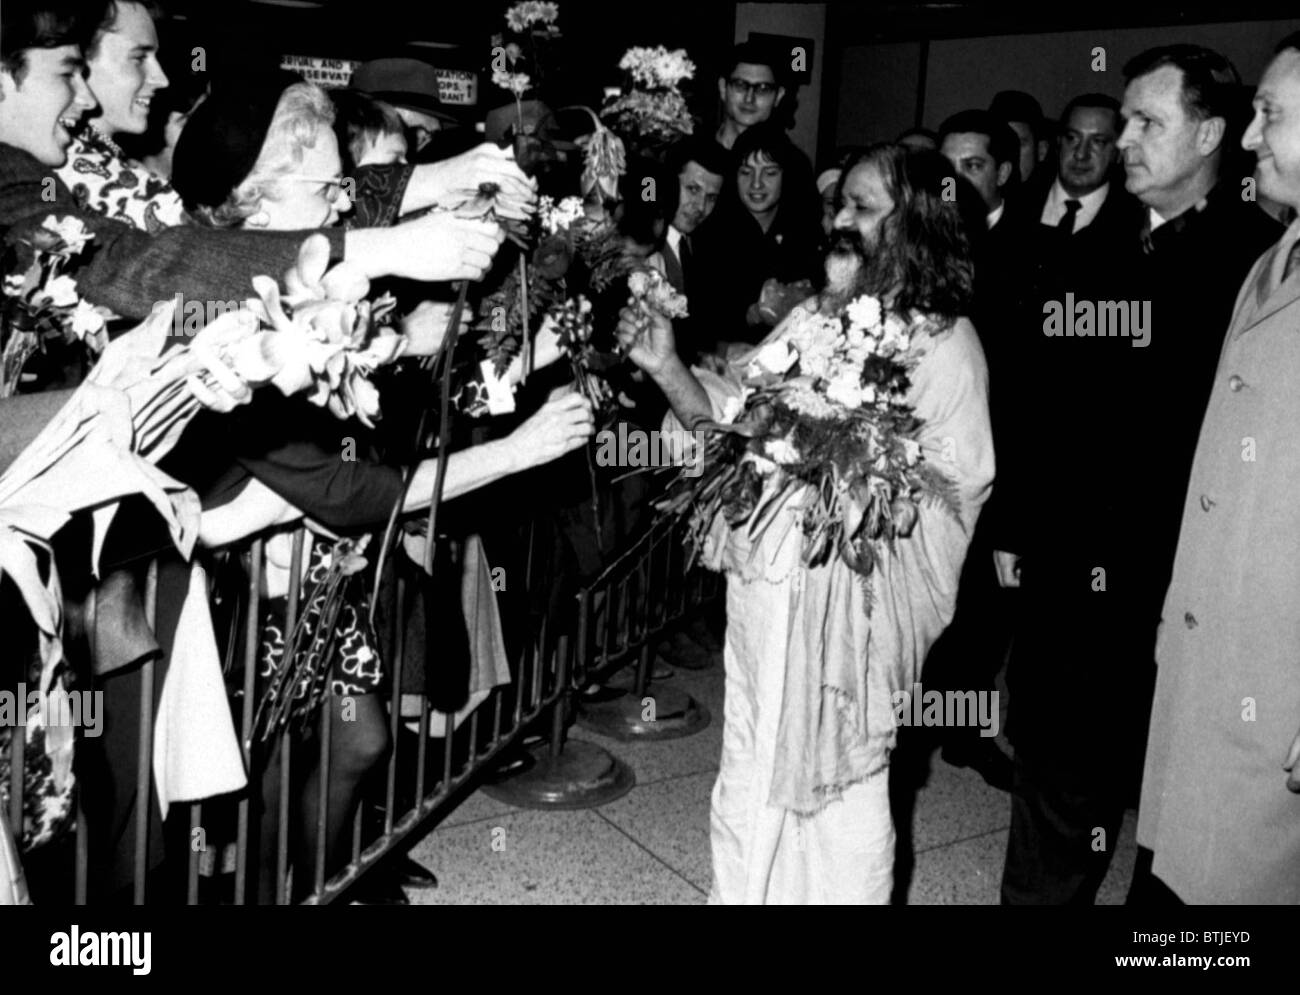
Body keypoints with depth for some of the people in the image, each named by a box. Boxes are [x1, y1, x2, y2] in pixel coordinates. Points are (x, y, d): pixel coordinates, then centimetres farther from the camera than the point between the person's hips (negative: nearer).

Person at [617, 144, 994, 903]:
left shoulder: (946, 345, -8)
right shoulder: (807, 320, 6)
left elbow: (955, 491, -11)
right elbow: (731, 419, 6)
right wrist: (667, 367, -9)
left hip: (850, 602, -5)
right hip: (765, 583, 5)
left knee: (841, 790, 10)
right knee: (750, 778, 18)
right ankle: (738, 893, 36)